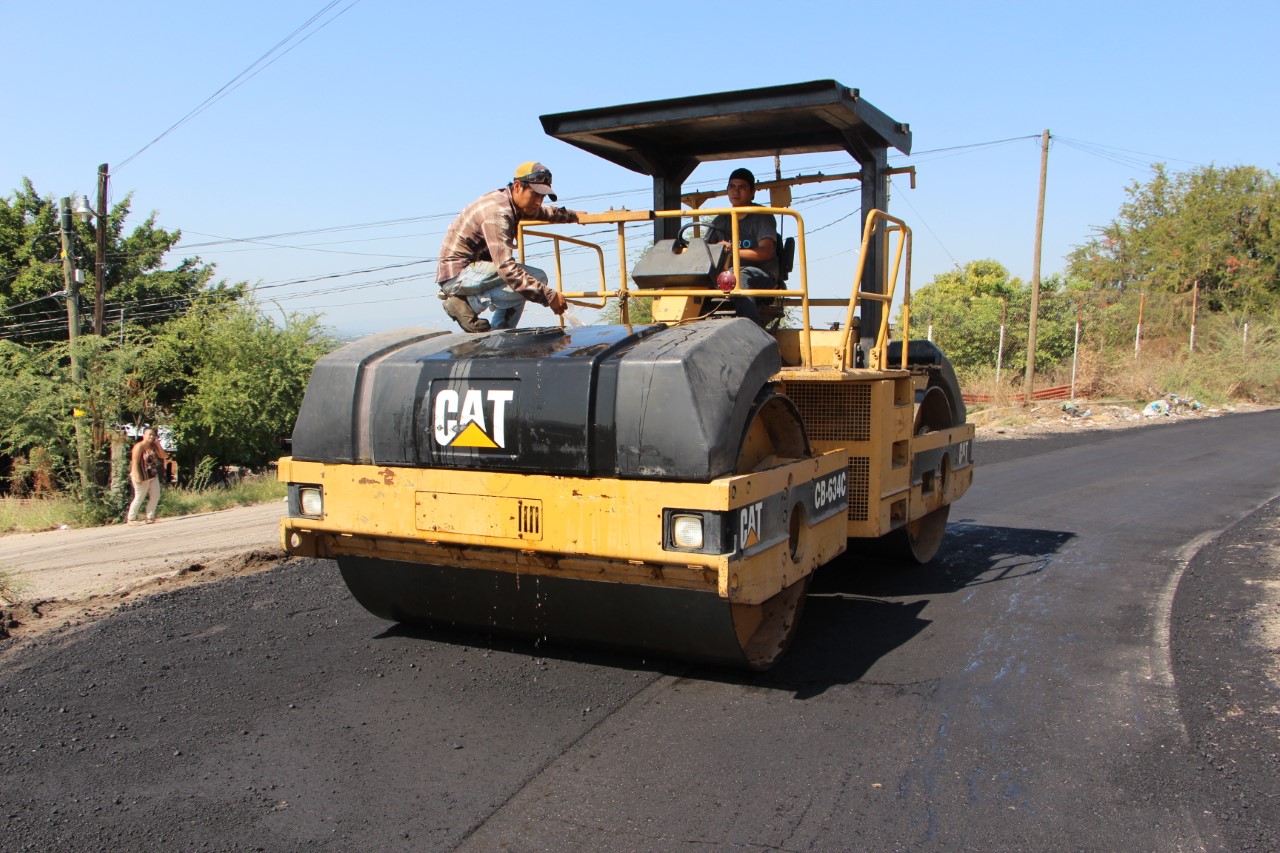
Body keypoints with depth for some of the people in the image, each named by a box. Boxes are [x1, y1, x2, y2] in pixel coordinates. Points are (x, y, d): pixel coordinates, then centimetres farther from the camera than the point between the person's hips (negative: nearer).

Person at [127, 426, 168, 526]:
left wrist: (158, 445, -6)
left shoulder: (153, 447, 7)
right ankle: (130, 519, 12)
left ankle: (150, 518, 17)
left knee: (155, 496, 7)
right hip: (142, 477, -7)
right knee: (139, 498, -1)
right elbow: (135, 463, -18)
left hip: (153, 476, 7)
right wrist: (137, 477, -25)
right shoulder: (139, 447, -14)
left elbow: (164, 456, 5)